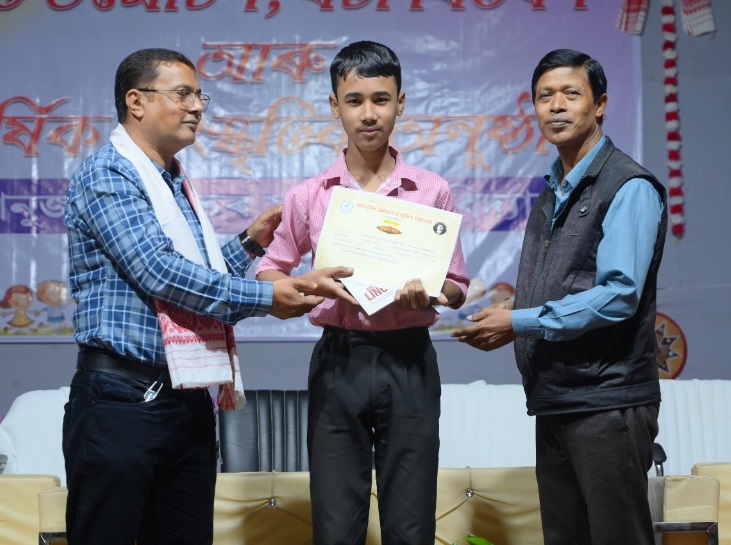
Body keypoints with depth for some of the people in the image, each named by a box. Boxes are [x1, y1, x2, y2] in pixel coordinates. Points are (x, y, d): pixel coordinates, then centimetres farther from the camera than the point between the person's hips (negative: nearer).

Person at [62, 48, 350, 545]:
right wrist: (266, 298, -15)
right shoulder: (106, 175, -8)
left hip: (189, 404, 8)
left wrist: (250, 243, 14)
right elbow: (160, 274, -19)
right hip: (122, 398, -8)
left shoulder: (178, 186, 18)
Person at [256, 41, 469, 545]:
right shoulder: (309, 196, 4)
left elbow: (457, 289, 8)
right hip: (338, 360, 0)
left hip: (409, 361, 0)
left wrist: (426, 291, -15)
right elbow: (269, 273, 11)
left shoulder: (433, 192, 3)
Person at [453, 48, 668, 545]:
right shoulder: (551, 194, 17)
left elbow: (619, 295, -20)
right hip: (555, 402, 8)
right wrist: (506, 312, 2)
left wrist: (521, 323, -15)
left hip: (608, 403, -8)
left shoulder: (629, 187, -10)